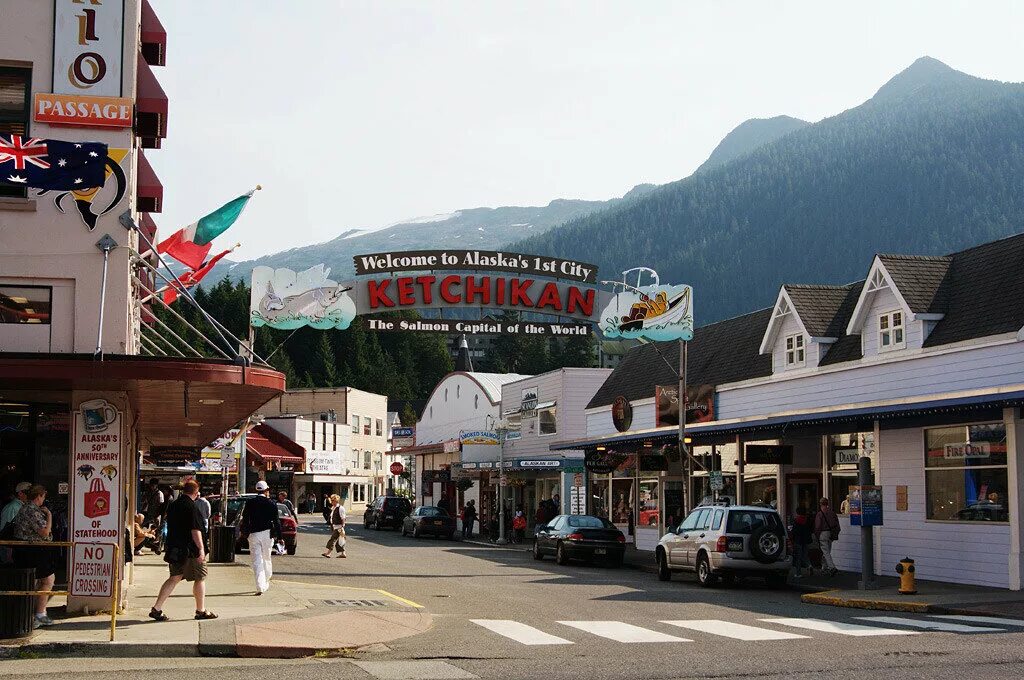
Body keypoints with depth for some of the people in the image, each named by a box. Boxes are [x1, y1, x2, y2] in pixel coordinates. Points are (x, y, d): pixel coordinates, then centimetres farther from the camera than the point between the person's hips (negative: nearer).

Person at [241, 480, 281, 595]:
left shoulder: (249, 503, 2)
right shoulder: (271, 504, -2)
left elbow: (245, 520, 4)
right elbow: (276, 521, -1)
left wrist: (244, 532, 16)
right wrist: (279, 536, 4)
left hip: (253, 534, 0)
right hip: (267, 533, 0)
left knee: (257, 561, -1)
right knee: (266, 559, 16)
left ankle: (260, 587, -11)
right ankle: (266, 583, 25)